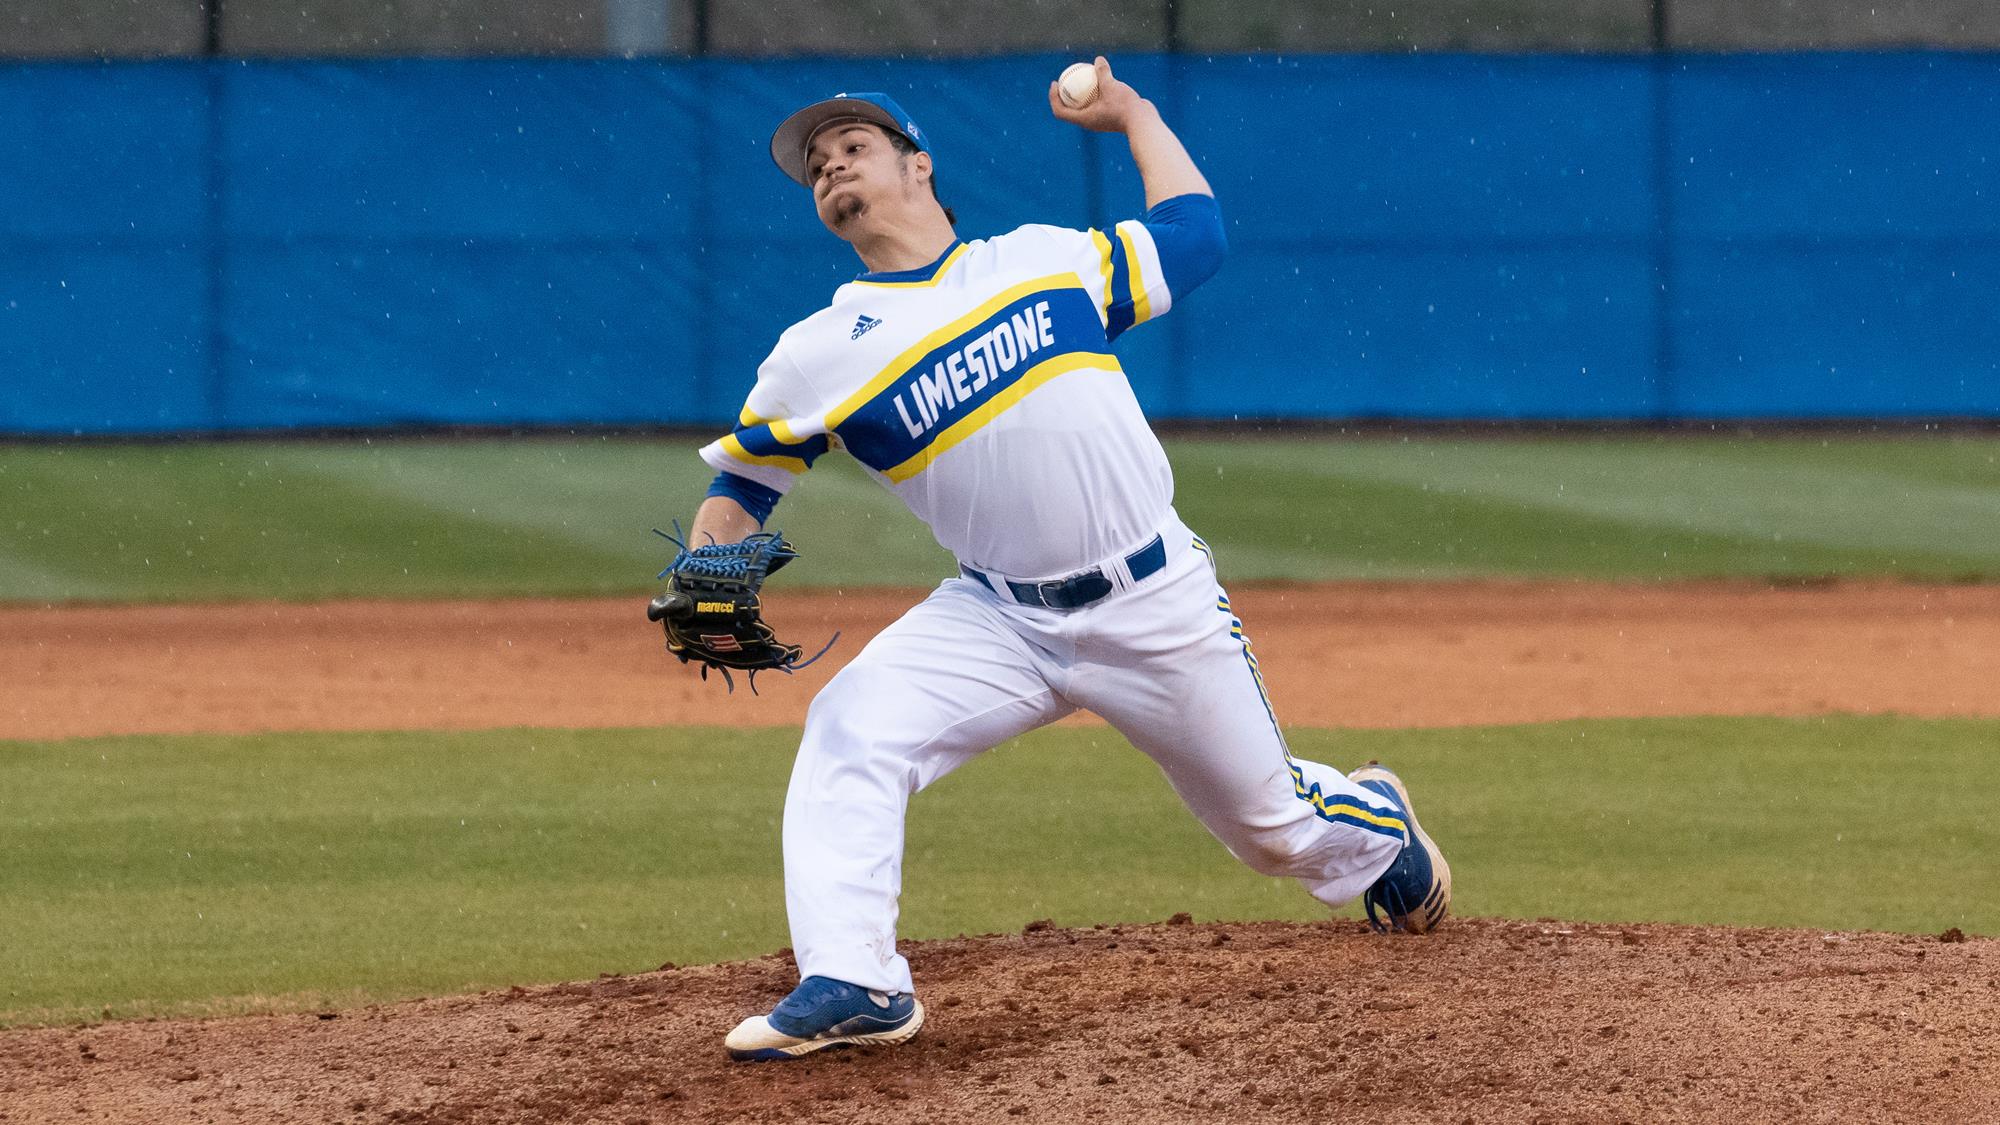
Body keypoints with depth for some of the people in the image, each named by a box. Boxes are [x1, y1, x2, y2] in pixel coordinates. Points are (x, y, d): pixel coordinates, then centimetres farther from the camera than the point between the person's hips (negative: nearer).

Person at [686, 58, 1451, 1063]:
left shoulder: (1047, 259, 4)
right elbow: (739, 488, 5)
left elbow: (1193, 236, 17)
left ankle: (1375, 824, 47)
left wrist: (1132, 115, 22)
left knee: (1275, 827, 11)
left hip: (1159, 606, 0)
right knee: (849, 730, -26)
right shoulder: (819, 355, 1)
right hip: (999, 620, 0)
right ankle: (853, 984, -27)